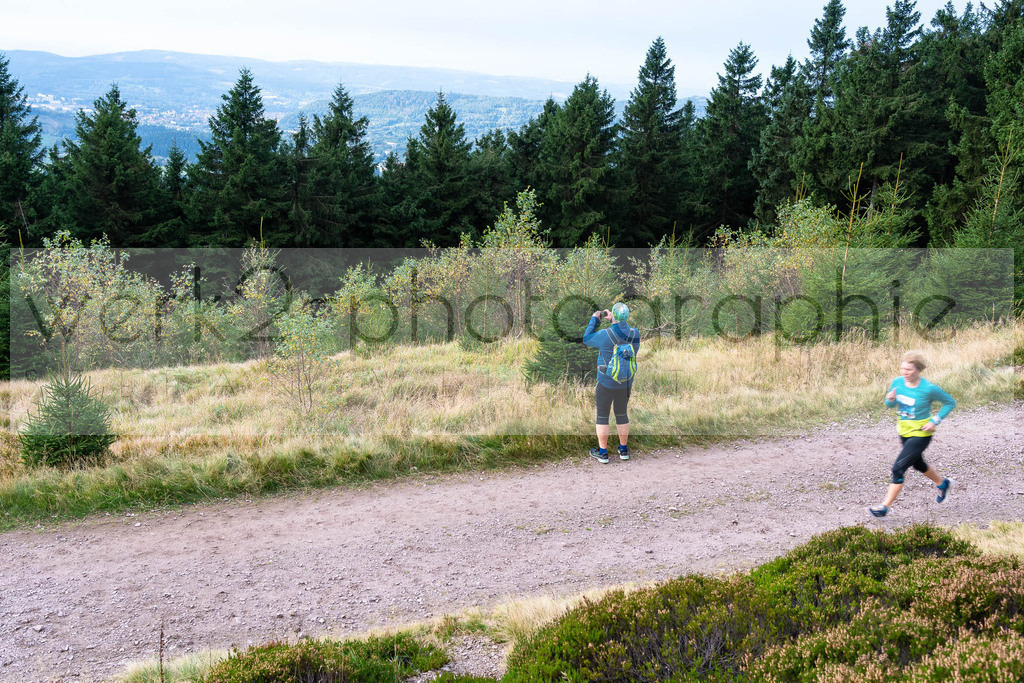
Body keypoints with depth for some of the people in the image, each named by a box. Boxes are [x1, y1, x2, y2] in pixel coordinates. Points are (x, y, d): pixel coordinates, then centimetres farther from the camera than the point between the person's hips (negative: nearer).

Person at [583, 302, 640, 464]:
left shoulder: (604, 335, -22)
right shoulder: (635, 334, -10)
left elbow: (587, 339, -3)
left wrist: (594, 319, 7)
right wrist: (612, 320, 16)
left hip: (606, 383, -4)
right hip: (626, 383, 4)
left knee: (602, 415, 10)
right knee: (621, 414, 21)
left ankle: (602, 452, 17)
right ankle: (624, 450, 29)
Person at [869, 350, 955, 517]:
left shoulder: (929, 389, -22)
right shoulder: (897, 382, -8)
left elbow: (950, 403, -7)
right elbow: (890, 405, 7)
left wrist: (935, 421, -17)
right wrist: (890, 400, -18)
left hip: (921, 434, -7)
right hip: (904, 430, 7)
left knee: (898, 468, -13)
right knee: (918, 464, 27)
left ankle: (885, 506, -6)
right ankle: (942, 484, 56)